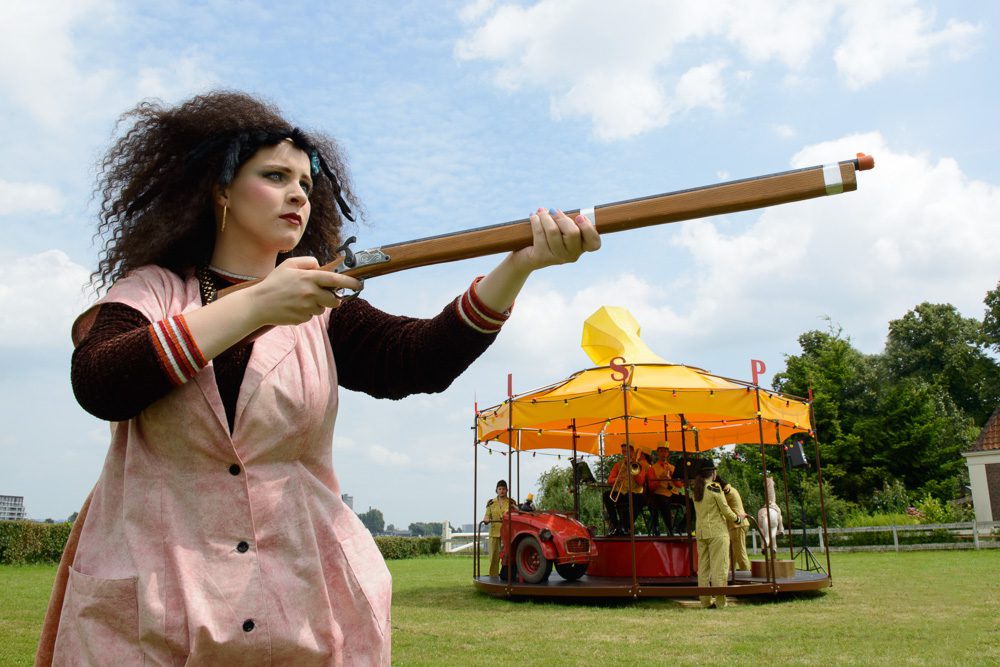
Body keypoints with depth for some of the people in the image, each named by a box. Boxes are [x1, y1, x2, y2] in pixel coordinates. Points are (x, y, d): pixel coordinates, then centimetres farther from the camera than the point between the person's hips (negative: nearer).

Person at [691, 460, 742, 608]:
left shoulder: (695, 489, 9)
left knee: (703, 567, 8)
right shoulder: (714, 487, -10)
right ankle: (720, 601, 0)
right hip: (717, 531, -6)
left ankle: (705, 600, 11)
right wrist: (737, 518, 10)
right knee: (719, 566, -2)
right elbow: (725, 510, -7)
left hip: (701, 532, 6)